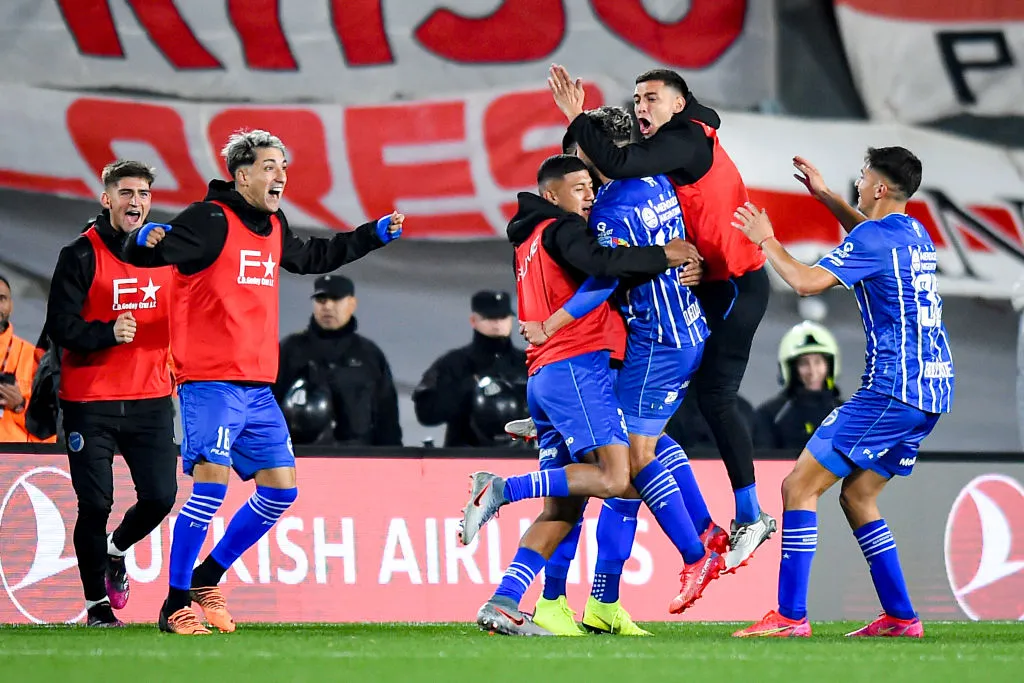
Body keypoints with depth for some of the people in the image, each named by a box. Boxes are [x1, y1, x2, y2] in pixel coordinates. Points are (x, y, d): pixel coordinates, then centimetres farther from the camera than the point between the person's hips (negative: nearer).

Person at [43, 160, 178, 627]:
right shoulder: (82, 255, -5)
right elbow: (60, 326, -10)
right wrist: (107, 333, -25)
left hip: (151, 400, 4)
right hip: (90, 403, -4)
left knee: (160, 498, -4)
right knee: (96, 503, -4)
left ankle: (116, 552, 28)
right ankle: (97, 601, 13)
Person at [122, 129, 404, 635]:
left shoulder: (274, 227, 16)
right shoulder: (211, 221, -10)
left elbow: (312, 258, 37)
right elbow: (144, 253, -21)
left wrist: (376, 234, 39)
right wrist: (145, 238, -44)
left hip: (258, 387, 8)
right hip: (211, 380, -8)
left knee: (280, 488, 6)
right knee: (211, 483, -16)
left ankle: (205, 579, 21)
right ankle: (175, 606, -7)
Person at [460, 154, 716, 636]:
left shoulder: (530, 243, 27)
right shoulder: (560, 230, -2)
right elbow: (601, 264, -21)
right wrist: (661, 257, -12)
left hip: (544, 378, 10)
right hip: (578, 367, -10)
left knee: (563, 507, 5)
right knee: (615, 478, -20)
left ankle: (502, 604, -5)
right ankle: (502, 489, -22)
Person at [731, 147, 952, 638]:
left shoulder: (874, 239, -12)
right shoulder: (915, 235, 16)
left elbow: (806, 282, -20)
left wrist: (765, 240, -5)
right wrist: (825, 196, 42)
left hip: (891, 390, -9)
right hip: (932, 389, 9)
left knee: (799, 486, -6)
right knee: (856, 496, 18)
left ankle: (790, 616, -11)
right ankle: (900, 617, 13)